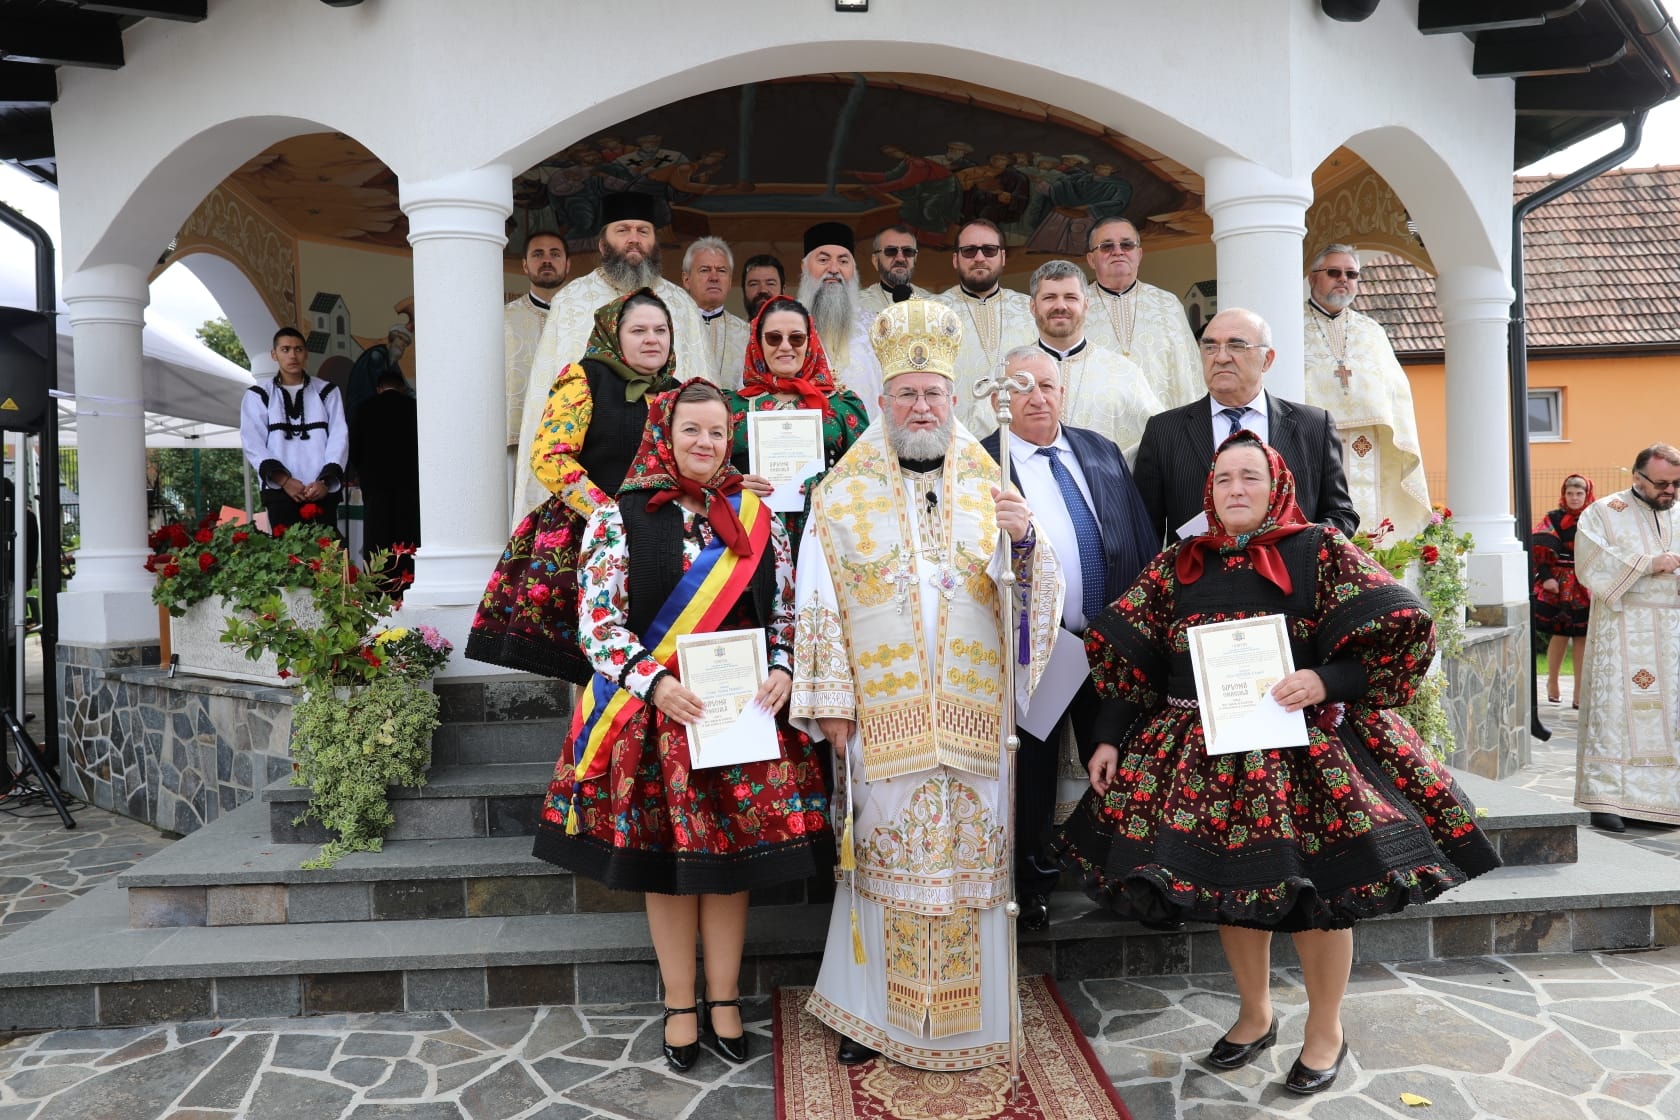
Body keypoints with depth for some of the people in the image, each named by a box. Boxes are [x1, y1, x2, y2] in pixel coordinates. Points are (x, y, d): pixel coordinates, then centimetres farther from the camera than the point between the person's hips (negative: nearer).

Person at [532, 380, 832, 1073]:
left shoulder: (757, 519, 8)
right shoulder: (620, 516, -1)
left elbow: (786, 611, 9)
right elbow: (597, 619, -8)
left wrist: (783, 670, -9)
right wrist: (657, 683, -19)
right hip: (656, 715, -2)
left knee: (734, 857, 7)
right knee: (666, 860, 6)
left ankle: (723, 1000, 25)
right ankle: (679, 1004, 24)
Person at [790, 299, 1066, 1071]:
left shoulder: (987, 489, 9)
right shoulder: (844, 495, 4)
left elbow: (1037, 594, 3)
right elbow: (819, 603, 0)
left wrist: (1026, 541, -18)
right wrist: (831, 703, -5)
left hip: (972, 712, 2)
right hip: (881, 715, -1)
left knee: (970, 855, 7)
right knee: (883, 854, 4)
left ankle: (967, 1014, 23)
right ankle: (871, 1009, 21)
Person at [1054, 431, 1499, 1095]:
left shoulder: (1320, 552, -1)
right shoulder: (1176, 565, 8)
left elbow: (1392, 637, -8)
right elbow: (1128, 656, 6)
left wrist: (1325, 681, -23)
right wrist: (1109, 739, 1)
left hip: (1305, 748, -3)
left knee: (1319, 889, 4)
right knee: (1231, 885, 12)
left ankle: (1325, 1030, 29)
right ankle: (1255, 1015, 36)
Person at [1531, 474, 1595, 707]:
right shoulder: (1553, 519, 1)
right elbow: (1539, 549, -5)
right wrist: (1546, 577, -15)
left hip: (1587, 586, 2)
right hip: (1558, 585, -2)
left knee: (1583, 637, 1)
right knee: (1560, 635, 0)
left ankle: (1580, 692, 7)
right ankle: (1552, 683, 20)